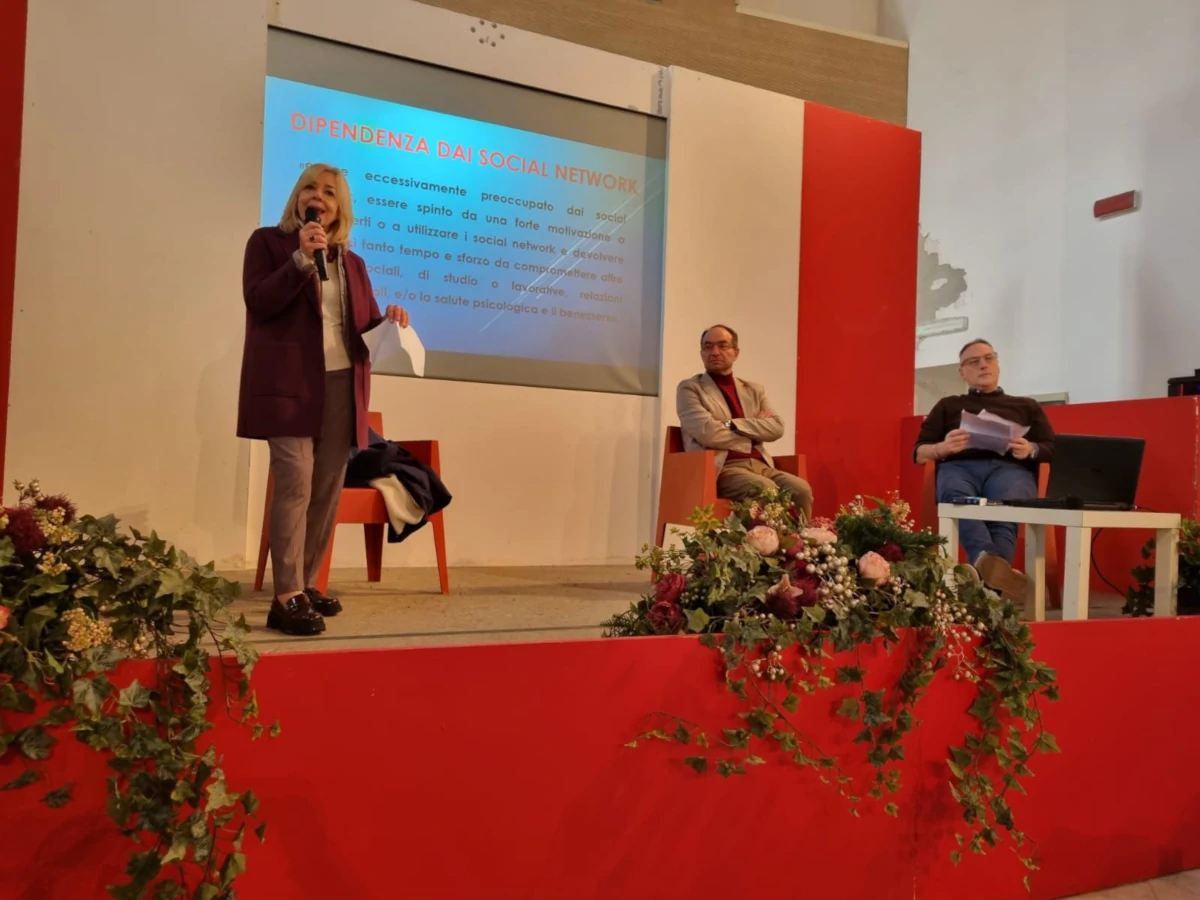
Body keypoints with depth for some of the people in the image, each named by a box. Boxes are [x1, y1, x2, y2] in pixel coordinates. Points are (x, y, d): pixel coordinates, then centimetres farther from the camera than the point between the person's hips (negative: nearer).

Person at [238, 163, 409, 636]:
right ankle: (287, 597, -12)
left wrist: (389, 321, -4)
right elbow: (258, 302, -8)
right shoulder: (268, 241, 6)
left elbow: (365, 324, 18)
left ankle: (305, 584, 19)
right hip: (289, 383, -5)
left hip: (341, 384, 6)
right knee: (296, 484, -14)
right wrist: (301, 258, -15)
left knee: (328, 488, 7)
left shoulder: (353, 262, 19)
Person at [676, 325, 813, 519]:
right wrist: (755, 431, 3)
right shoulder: (690, 388, 7)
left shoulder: (754, 390, 21)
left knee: (800, 488, -24)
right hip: (721, 468, -5)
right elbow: (708, 433, -9)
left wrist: (732, 424, -7)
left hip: (759, 465, 5)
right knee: (767, 490, -33)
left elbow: (776, 428, 5)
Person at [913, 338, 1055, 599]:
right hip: (959, 466, 0)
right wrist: (943, 447, -4)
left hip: (1010, 467, 0)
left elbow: (1052, 449, 19)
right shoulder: (947, 405, 31)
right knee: (960, 503, -40)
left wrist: (1031, 450, -5)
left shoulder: (1027, 406, 33)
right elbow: (919, 453, 19)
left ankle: (989, 575, -61)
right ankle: (987, 561, -65)